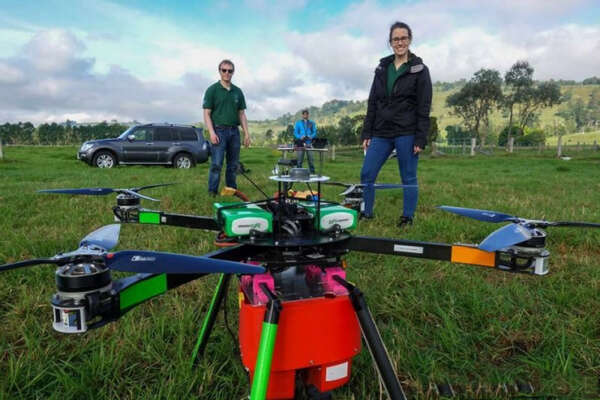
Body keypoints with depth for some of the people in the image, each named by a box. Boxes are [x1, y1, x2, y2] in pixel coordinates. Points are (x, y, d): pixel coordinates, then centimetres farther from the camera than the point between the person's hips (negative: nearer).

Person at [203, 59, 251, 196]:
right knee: (216, 164, -8)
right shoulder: (212, 90, 0)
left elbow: (242, 114, 14)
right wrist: (212, 132, -16)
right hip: (219, 131, -4)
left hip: (234, 131, 5)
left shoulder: (238, 91, 13)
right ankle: (212, 192, -2)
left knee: (233, 165, 8)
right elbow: (207, 113, -4)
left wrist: (246, 133, 5)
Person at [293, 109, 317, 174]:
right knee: (300, 159, -3)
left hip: (309, 143, 0)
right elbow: (295, 132, 6)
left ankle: (312, 172, 2)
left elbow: (315, 132, 9)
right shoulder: (298, 123, 13)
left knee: (310, 158, -4)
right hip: (301, 143, 0)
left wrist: (311, 136, -13)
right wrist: (300, 137, -13)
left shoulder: (312, 123, 15)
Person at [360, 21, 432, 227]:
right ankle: (365, 214, 14)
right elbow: (372, 103, 13)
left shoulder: (419, 70, 0)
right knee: (366, 174, 0)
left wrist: (420, 139, -11)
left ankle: (407, 219, 16)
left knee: (409, 178, 4)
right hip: (381, 133, 4)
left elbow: (424, 108, -4)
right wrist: (366, 133, 7)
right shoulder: (382, 68, 13)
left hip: (406, 134, -4)